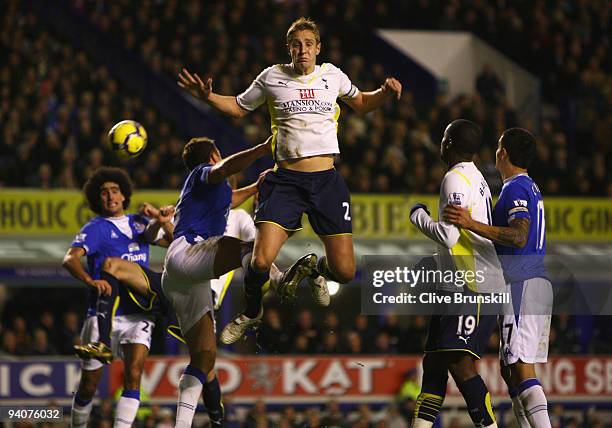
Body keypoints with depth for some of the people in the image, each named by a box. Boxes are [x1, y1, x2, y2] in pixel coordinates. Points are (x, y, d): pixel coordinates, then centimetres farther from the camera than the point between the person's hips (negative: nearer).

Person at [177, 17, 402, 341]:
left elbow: (361, 103, 26)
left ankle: (317, 270, 34)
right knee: (261, 260, -18)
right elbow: (238, 108, 20)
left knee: (344, 271, -5)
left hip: (326, 179, 1)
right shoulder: (272, 77, 5)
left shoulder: (332, 75, 9)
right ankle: (251, 313, 14)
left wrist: (386, 92, 7)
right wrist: (208, 97, 3)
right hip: (285, 180, -1)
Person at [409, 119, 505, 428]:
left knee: (459, 362, -18)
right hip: (460, 287, 10)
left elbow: (449, 236, -21)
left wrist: (419, 216, -5)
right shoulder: (477, 179, 19)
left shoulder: (456, 178, -12)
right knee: (433, 364, 10)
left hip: (475, 288, -10)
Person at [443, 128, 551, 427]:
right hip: (537, 283, 10)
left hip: (521, 287, -10)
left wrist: (472, 225, -31)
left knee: (522, 369, -16)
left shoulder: (516, 188, -10)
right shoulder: (531, 187, 21)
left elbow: (519, 237, -25)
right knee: (509, 369, 13)